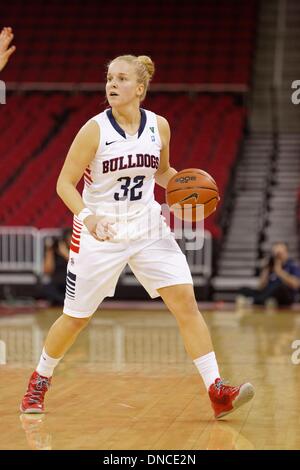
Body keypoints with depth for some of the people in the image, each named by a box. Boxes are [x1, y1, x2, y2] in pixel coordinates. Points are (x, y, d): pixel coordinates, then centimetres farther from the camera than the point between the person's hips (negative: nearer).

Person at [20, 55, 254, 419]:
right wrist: (87, 216, -28)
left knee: (186, 302, -10)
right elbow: (64, 183, -11)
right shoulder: (95, 129, -12)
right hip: (100, 233, -3)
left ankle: (217, 392, -10)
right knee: (76, 317, 6)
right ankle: (38, 382, 31)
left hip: (148, 229, 3)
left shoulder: (159, 126, -1)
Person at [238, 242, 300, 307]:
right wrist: (266, 270, 2)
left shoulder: (294, 267, 7)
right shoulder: (270, 267, 19)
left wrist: (279, 271, -9)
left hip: (285, 298, -4)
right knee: (244, 290, -18)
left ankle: (253, 301, -56)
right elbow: (261, 288, 11)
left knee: (280, 286, -38)